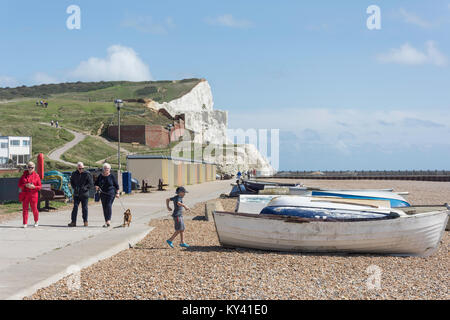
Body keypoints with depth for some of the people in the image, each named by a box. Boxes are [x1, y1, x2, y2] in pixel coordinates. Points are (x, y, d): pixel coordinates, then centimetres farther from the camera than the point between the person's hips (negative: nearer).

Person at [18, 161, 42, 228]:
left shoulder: (36, 176, 2)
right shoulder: (24, 175, 6)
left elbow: (40, 186, 2)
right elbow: (19, 185, 4)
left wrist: (34, 187, -17)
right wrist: (25, 185, -15)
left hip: (33, 195, -1)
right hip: (25, 194, 1)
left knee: (34, 209, 2)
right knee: (25, 209, -2)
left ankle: (36, 221, 27)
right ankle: (25, 223, 2)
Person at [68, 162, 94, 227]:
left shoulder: (87, 174, -6)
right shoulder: (74, 174, 5)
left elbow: (91, 184, -7)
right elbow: (72, 182, 18)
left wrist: (84, 188, -20)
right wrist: (74, 188, -1)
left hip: (84, 194, -2)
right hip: (76, 194, 2)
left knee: (84, 208, 3)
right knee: (75, 207, -4)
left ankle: (85, 221, 15)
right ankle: (73, 222, -4)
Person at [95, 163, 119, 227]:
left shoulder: (112, 176, 0)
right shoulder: (100, 176, 7)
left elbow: (116, 185, 4)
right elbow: (96, 183, 16)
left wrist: (117, 193, -1)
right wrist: (96, 187, -7)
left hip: (111, 194, -4)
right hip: (103, 194, 4)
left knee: (108, 206, -18)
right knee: (104, 207, 5)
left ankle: (108, 220, -21)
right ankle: (106, 222, 11)